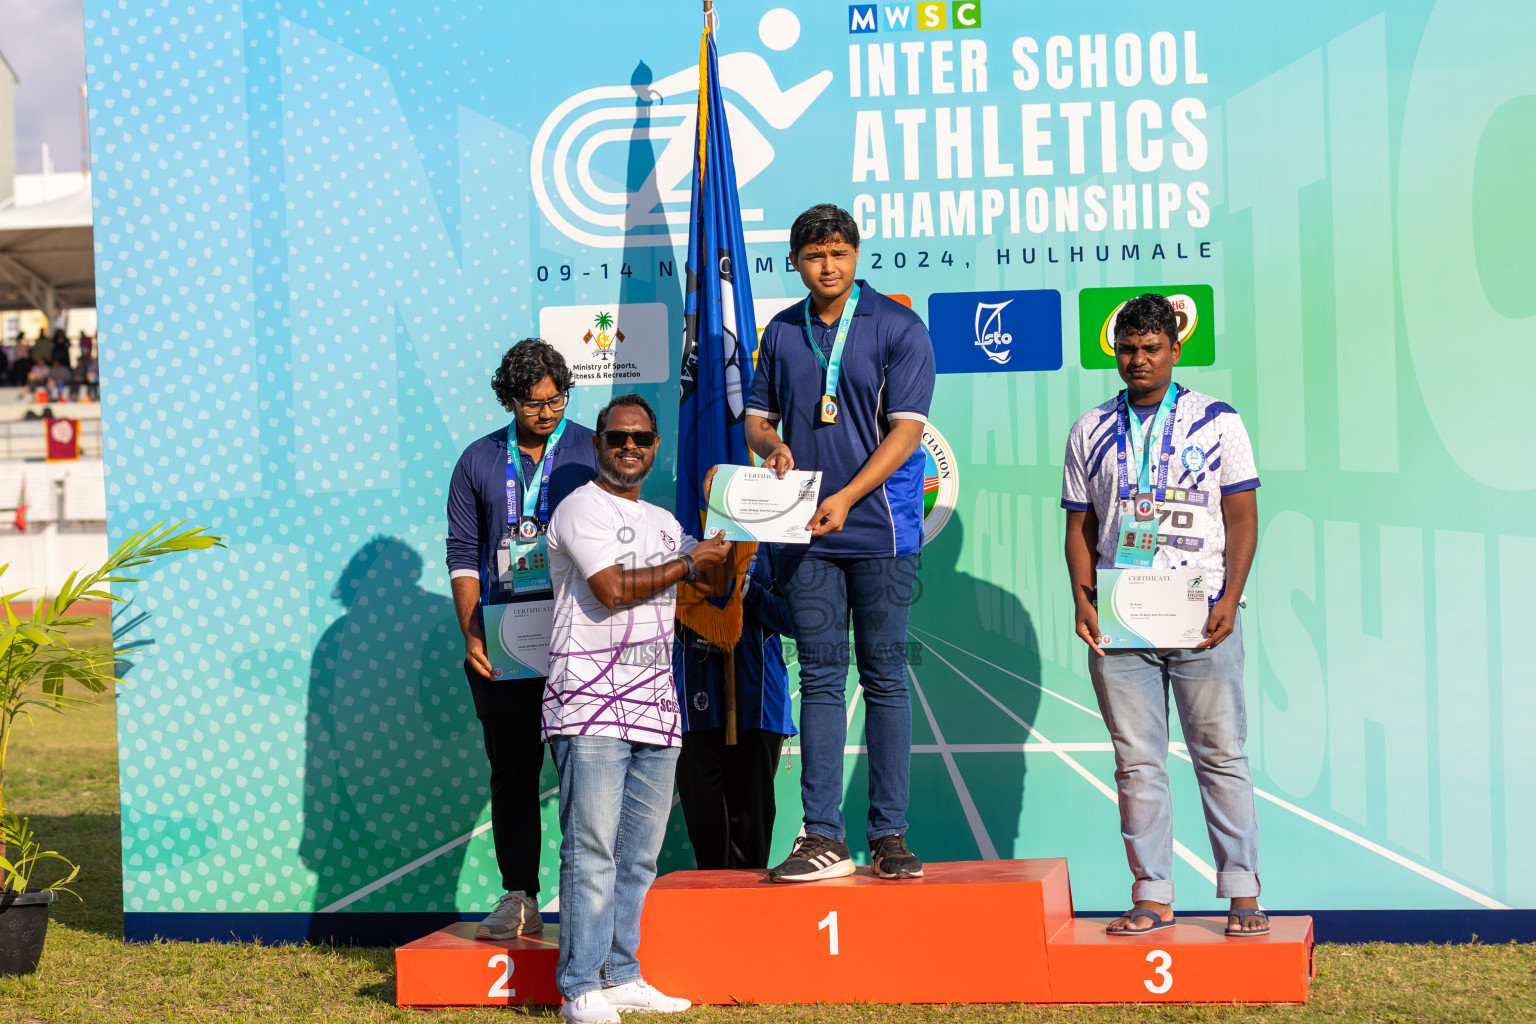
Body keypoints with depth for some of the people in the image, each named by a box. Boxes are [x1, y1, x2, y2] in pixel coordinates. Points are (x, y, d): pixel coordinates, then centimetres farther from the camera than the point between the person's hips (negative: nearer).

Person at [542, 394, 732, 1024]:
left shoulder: (663, 521, 23)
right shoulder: (582, 507, -1)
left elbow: (712, 581, 24)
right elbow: (613, 588, -13)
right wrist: (688, 561, -4)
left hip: (654, 707, 7)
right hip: (591, 704, -7)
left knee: (639, 853, 7)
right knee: (592, 849, -10)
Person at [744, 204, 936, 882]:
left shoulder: (898, 328, -2)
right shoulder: (781, 333, 11)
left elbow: (905, 429, -9)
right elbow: (758, 414, 17)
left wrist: (845, 498, -19)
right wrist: (771, 445, -8)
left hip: (879, 528, -3)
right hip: (805, 532, 3)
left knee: (884, 677, 1)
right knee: (820, 678, 3)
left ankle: (889, 835, 5)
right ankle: (823, 838, 4)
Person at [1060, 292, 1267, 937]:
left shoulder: (1218, 422, 6)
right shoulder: (1091, 432, 12)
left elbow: (1242, 516, 2)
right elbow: (1080, 526, 13)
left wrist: (1230, 599, -9)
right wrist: (1082, 600, -2)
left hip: (1202, 618, -2)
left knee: (1221, 756, -1)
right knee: (1136, 763, 2)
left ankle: (1243, 894, 3)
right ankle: (1152, 897, 6)